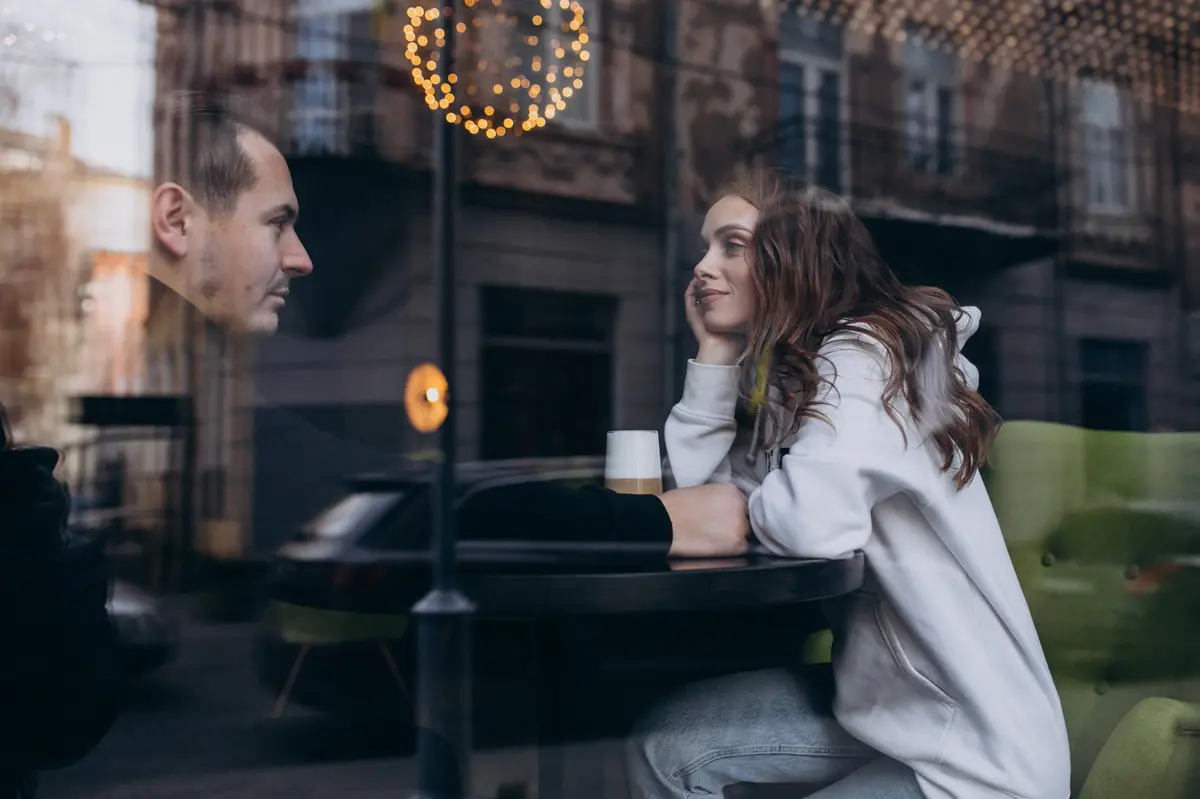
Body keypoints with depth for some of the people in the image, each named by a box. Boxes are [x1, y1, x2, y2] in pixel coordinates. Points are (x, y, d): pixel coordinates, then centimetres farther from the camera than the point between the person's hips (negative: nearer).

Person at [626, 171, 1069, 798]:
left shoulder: (861, 355, -18)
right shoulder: (785, 373, 8)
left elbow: (816, 524, -35)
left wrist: (750, 506, -12)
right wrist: (715, 351, -2)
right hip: (883, 697, 8)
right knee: (664, 747, -3)